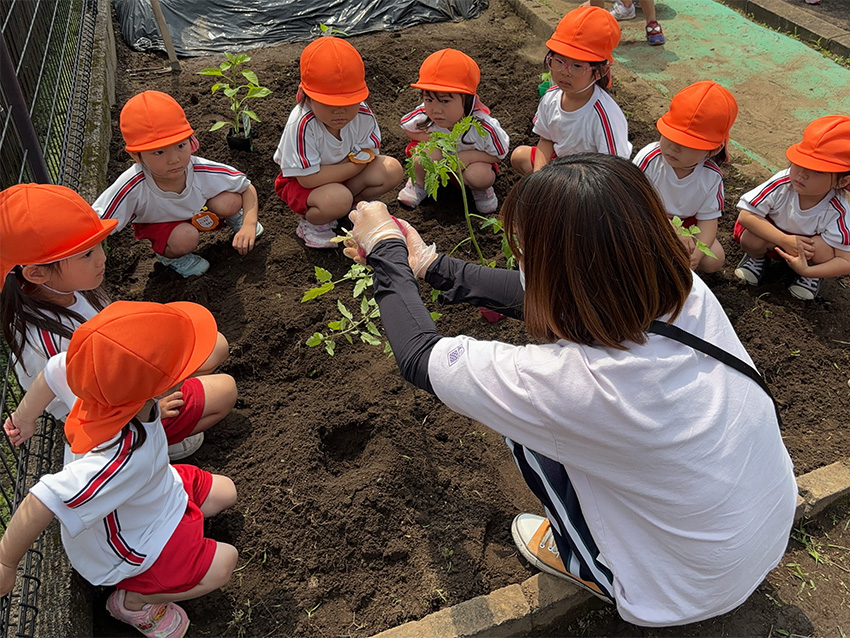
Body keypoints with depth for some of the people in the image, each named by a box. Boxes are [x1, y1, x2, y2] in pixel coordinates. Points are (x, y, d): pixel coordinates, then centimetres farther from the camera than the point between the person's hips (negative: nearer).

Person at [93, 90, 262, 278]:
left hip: (200, 213, 2)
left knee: (229, 202, -29)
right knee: (184, 238, -35)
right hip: (159, 224, -2)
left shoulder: (203, 171, -33)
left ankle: (233, 219, 9)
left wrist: (249, 226, -32)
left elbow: (248, 188, -19)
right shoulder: (133, 188, -40)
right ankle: (169, 255, 2)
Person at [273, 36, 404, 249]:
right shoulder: (302, 125, -32)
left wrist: (332, 170, -23)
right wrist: (353, 165, -25)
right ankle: (310, 222, -2)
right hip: (300, 184, -5)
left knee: (392, 170, -14)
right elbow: (308, 178, -32)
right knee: (338, 199, -37)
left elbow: (369, 155, -9)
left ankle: (339, 208, -1)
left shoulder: (363, 115, -17)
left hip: (343, 177, 6)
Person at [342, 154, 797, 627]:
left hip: (694, 596, -5)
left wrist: (386, 253, -4)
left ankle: (586, 565, 19)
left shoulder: (568, 382, -38)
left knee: (526, 427, -2)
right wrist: (430, 265, 7)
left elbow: (422, 357, -20)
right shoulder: (687, 291, -19)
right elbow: (544, 296, -2)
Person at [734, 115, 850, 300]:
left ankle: (814, 276, 3)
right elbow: (746, 215, -28)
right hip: (774, 234, 0)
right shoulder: (782, 184, -31)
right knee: (751, 240, -30)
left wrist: (807, 271, -42)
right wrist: (785, 240, -35)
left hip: (808, 244, 0)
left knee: (820, 245, -32)